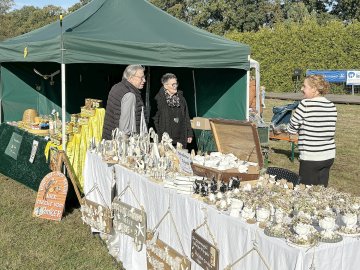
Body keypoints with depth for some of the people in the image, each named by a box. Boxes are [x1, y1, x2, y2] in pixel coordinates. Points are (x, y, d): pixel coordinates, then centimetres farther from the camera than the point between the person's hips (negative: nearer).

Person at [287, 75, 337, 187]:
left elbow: (291, 129, -7)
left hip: (311, 157, -6)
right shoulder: (331, 106, 4)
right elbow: (331, 132, 7)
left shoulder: (306, 104, -13)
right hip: (329, 156, 7)